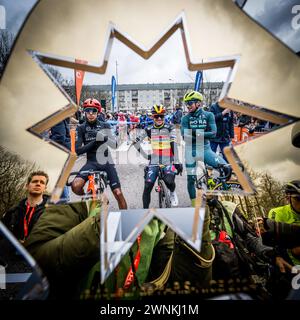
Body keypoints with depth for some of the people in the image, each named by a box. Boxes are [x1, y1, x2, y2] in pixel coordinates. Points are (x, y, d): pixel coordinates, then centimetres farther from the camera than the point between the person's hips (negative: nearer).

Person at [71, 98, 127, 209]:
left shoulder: (105, 125, 3)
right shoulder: (81, 128, 1)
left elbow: (114, 144, -5)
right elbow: (78, 150, -6)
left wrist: (105, 138, -25)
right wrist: (94, 141, -16)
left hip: (106, 162, 0)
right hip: (91, 162, 0)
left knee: (118, 193, -6)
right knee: (76, 186, -24)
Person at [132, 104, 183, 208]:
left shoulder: (170, 128, 1)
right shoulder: (149, 129, 6)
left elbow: (174, 144, -9)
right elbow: (136, 143, 7)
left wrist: (177, 162, -17)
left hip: (168, 162, -2)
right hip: (154, 163, 2)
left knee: (169, 181, -27)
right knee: (147, 187, -7)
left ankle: (172, 192, 9)